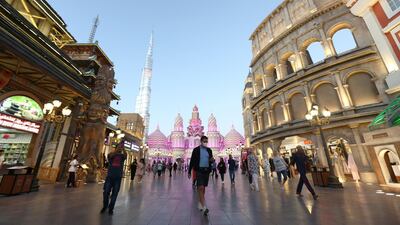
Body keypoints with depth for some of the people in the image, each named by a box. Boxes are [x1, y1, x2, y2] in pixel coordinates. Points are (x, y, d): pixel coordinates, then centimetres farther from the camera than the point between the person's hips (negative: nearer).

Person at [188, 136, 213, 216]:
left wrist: (212, 160, -10)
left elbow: (211, 160, 15)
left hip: (207, 170, 4)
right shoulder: (196, 150, -4)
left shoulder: (209, 150, 8)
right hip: (199, 170, -4)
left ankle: (200, 203, 32)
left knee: (203, 188, 14)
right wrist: (189, 172, 0)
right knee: (200, 188, -11)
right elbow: (192, 161, -1)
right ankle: (204, 207, -10)